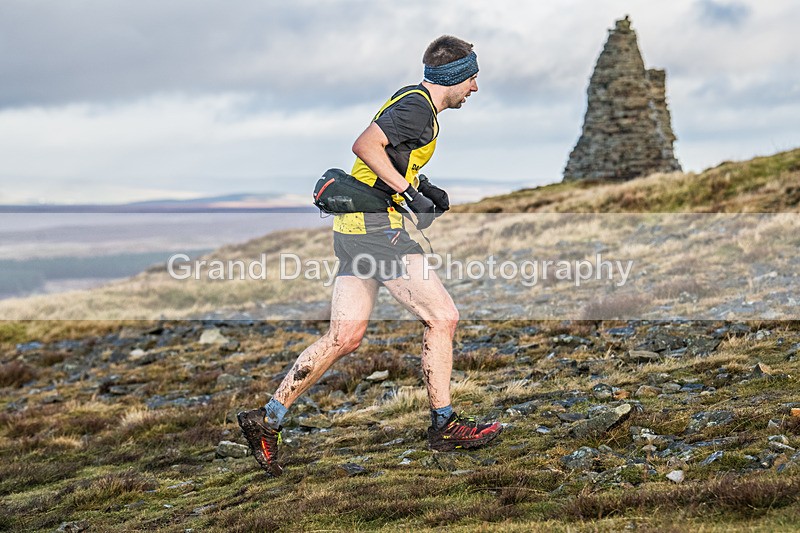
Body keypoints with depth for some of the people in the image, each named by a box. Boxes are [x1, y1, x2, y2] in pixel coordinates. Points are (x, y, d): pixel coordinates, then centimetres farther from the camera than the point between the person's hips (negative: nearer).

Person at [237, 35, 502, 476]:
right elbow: (365, 145, -23)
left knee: (343, 338, 7)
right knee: (442, 316, -3)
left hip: (353, 226, 10)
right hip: (376, 225, -10)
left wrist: (421, 185, 19)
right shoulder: (418, 108, -12)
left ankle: (267, 419, 7)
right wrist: (408, 191, -21)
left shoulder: (414, 101, 20)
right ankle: (444, 425, 6)